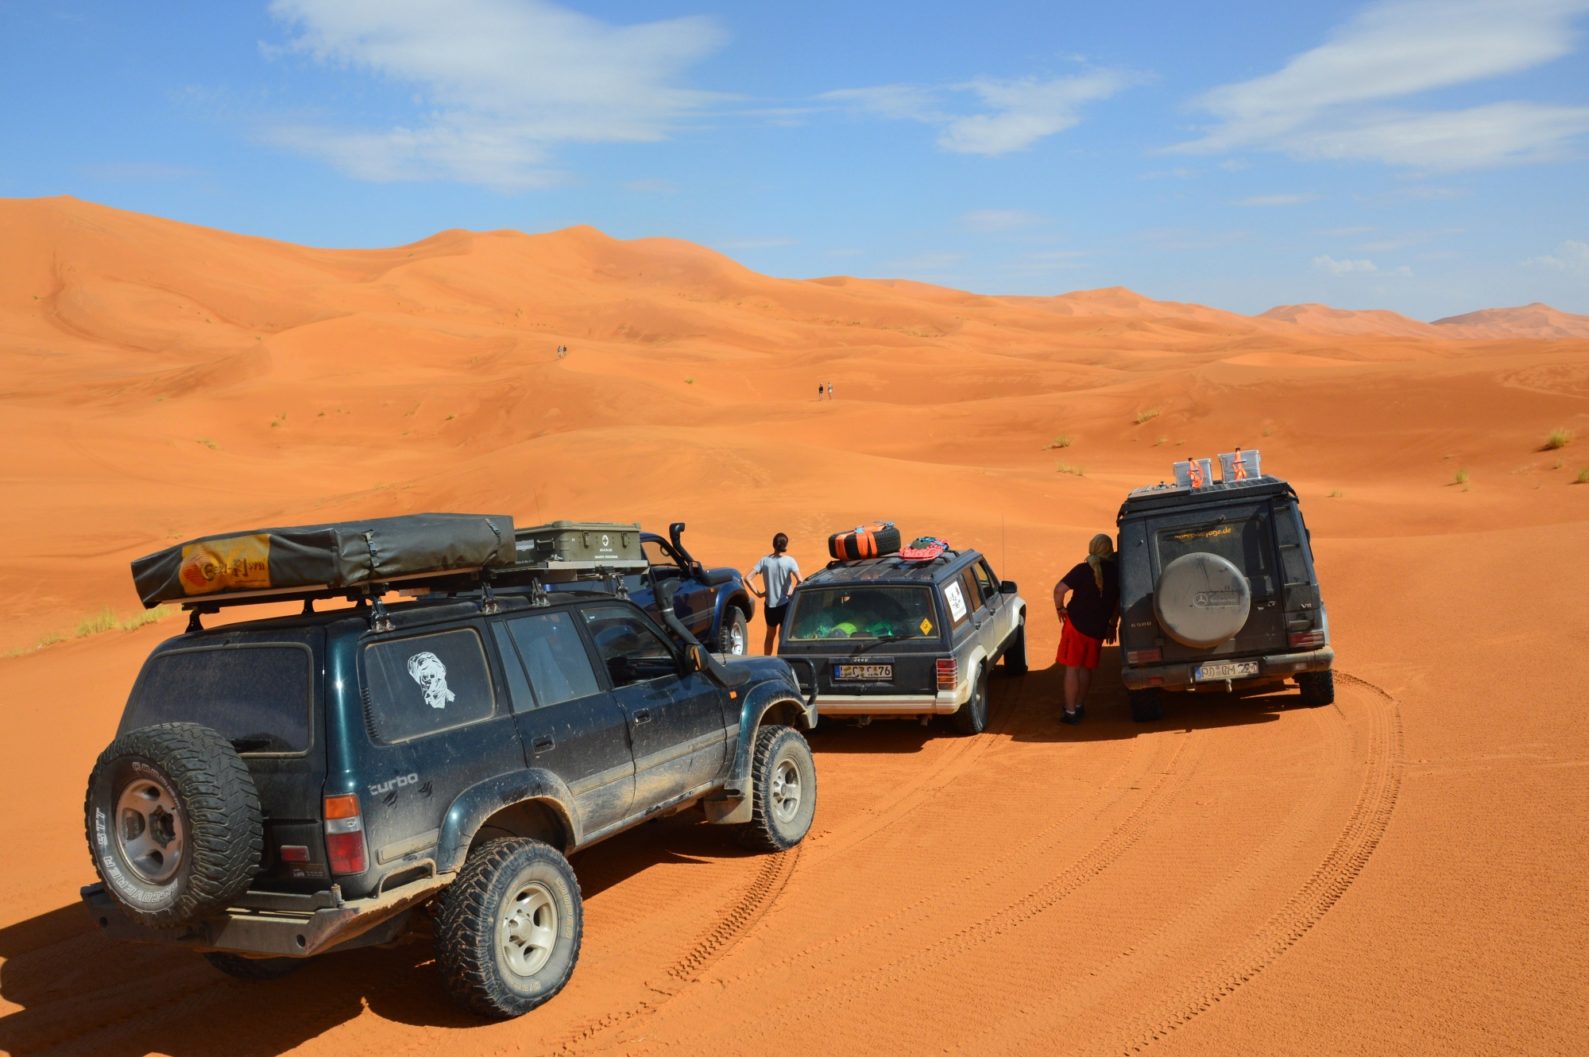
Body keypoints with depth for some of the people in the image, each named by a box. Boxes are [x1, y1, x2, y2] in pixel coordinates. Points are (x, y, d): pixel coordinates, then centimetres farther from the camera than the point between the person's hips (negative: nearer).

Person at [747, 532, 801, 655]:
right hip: (785, 604, -3)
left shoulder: (764, 561, -3)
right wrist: (794, 593, -9)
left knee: (770, 635, 22)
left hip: (769, 604, 3)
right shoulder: (789, 561, -11)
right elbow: (799, 580, -23)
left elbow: (748, 578, -10)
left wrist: (757, 593, -4)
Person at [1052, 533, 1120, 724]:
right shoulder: (1116, 573, 2)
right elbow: (1118, 603, 13)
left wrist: (1060, 608, -5)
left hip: (1076, 623, -4)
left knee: (1072, 667, 1)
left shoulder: (1084, 569, -11)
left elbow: (1059, 589, -21)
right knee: (1086, 667, 19)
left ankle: (1070, 711, 0)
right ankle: (1079, 706, 28)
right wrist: (1112, 625, 25)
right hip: (1098, 629, 4)